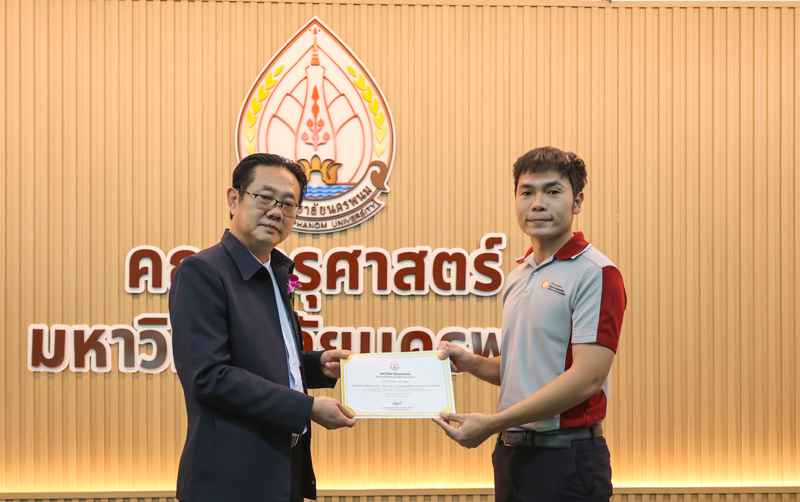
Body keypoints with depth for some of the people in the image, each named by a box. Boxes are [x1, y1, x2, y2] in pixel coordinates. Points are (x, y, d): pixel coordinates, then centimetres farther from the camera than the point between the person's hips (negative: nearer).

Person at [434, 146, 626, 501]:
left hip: (566, 459, -7)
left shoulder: (597, 274, -11)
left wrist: (493, 423, -21)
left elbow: (587, 378, -20)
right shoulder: (518, 276, 14)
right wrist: (472, 364, 3)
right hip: (510, 455, 7)